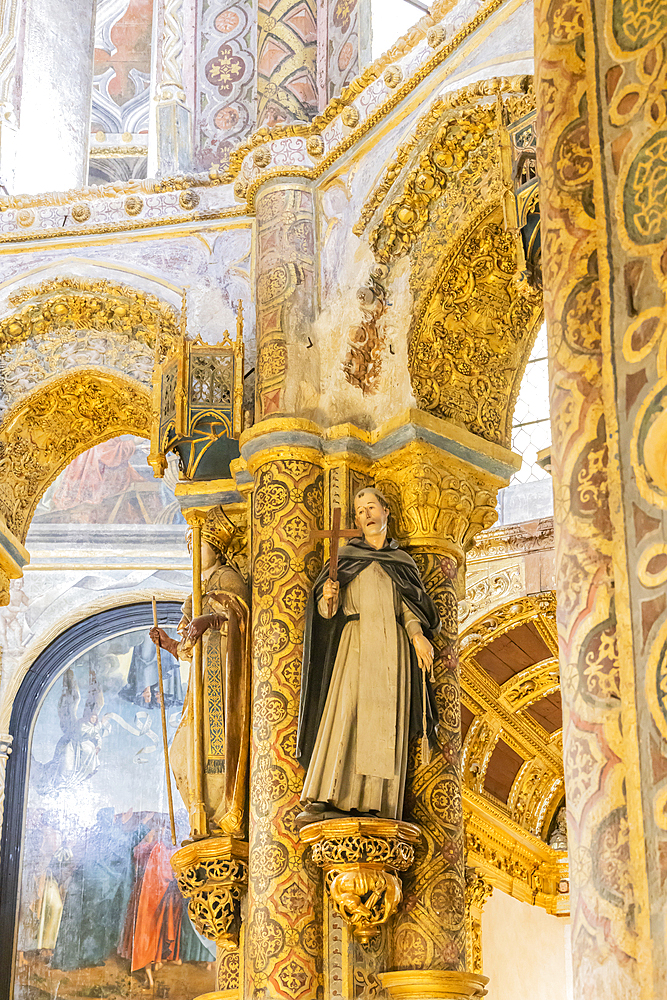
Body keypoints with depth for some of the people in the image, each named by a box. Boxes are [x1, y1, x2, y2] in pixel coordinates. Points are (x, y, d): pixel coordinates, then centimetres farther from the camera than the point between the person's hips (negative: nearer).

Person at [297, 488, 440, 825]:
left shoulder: (402, 561, 21)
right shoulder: (346, 556, 16)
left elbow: (408, 605, 9)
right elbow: (327, 610, 7)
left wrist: (417, 634, -10)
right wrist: (327, 597, -16)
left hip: (392, 645, 2)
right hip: (355, 641, -2)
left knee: (385, 721, -8)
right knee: (343, 713, -17)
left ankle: (374, 807, -12)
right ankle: (323, 799, -25)